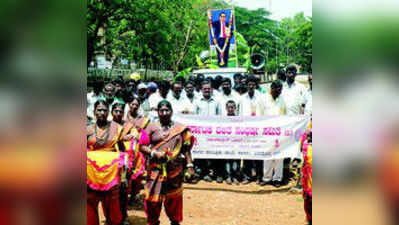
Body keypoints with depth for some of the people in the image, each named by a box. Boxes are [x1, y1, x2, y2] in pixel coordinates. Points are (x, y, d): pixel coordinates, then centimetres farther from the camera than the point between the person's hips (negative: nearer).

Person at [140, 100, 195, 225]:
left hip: (175, 171, 1)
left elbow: (186, 149, 6)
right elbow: (141, 146, -1)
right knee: (153, 198, 0)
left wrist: (189, 165, -2)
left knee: (174, 199, 11)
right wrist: (153, 153, -16)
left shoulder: (180, 128, 7)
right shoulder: (152, 127, 3)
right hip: (156, 171, -1)